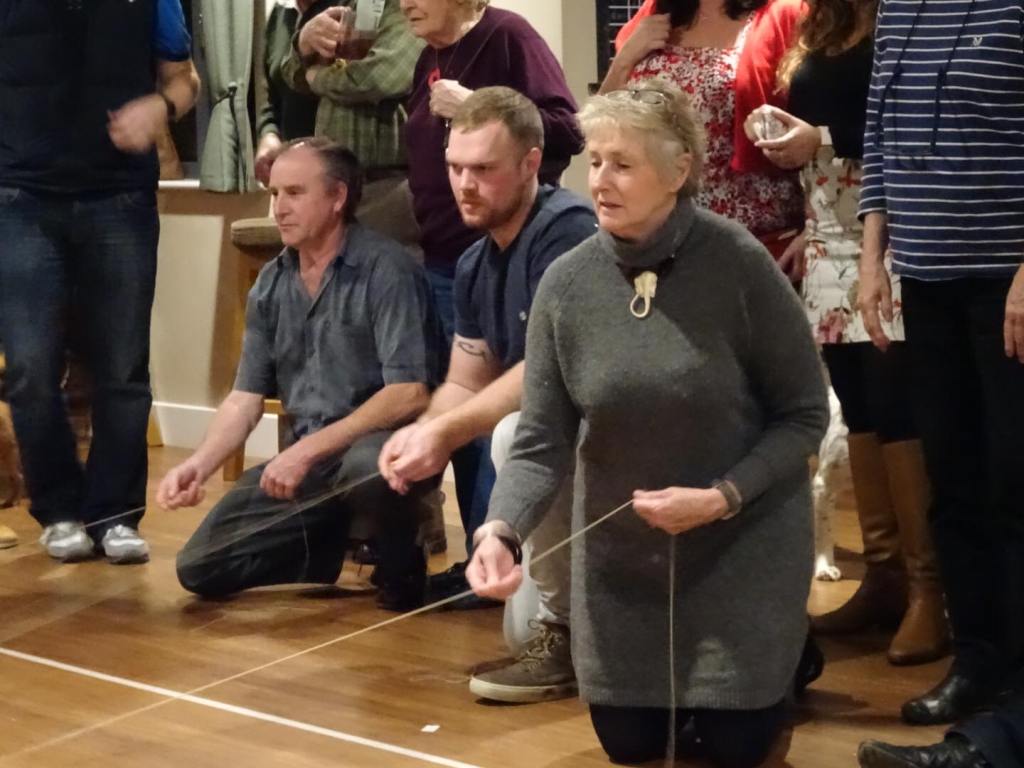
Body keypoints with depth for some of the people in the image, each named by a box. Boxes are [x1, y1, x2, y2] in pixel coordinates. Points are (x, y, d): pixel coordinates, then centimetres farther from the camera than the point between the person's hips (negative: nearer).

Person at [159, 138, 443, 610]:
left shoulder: (386, 270, -13)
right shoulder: (270, 285, 8)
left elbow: (409, 395, -21)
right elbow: (245, 398, 8)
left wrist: (309, 449, -25)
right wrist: (198, 465, -11)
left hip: (381, 445, -6)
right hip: (306, 458, 6)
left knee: (367, 465, -42)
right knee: (199, 567, -4)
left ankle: (402, 567, -9)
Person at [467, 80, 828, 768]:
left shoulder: (738, 263, -21)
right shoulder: (566, 284, -13)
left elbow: (805, 414, -13)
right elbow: (542, 444, -12)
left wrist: (721, 497, -24)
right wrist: (500, 531, -30)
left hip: (744, 540, -3)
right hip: (619, 549, 3)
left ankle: (788, 647, 34)